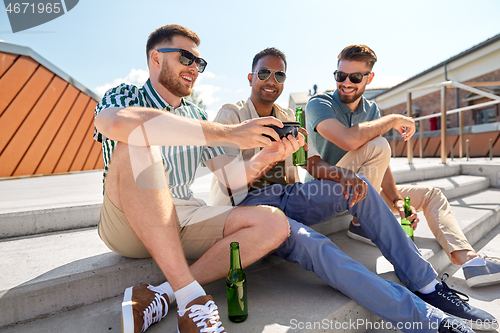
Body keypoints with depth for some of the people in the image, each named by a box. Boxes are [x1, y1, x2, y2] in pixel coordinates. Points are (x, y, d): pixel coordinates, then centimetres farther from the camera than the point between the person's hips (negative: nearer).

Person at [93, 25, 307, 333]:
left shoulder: (197, 117, 15)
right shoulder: (125, 96, 1)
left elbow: (230, 178, 8)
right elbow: (119, 124, -28)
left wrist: (264, 158, -14)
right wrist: (228, 133, -30)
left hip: (184, 220, 5)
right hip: (129, 224, -4)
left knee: (274, 223, -13)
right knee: (136, 147, -31)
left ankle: (160, 296, -22)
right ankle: (191, 296, -27)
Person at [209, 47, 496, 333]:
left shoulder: (288, 117, 14)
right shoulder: (231, 115, -3)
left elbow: (315, 164, 4)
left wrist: (346, 177, -18)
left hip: (286, 198, 5)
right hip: (249, 205, -5)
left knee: (357, 186, -16)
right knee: (312, 244, -34)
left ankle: (429, 285, -8)